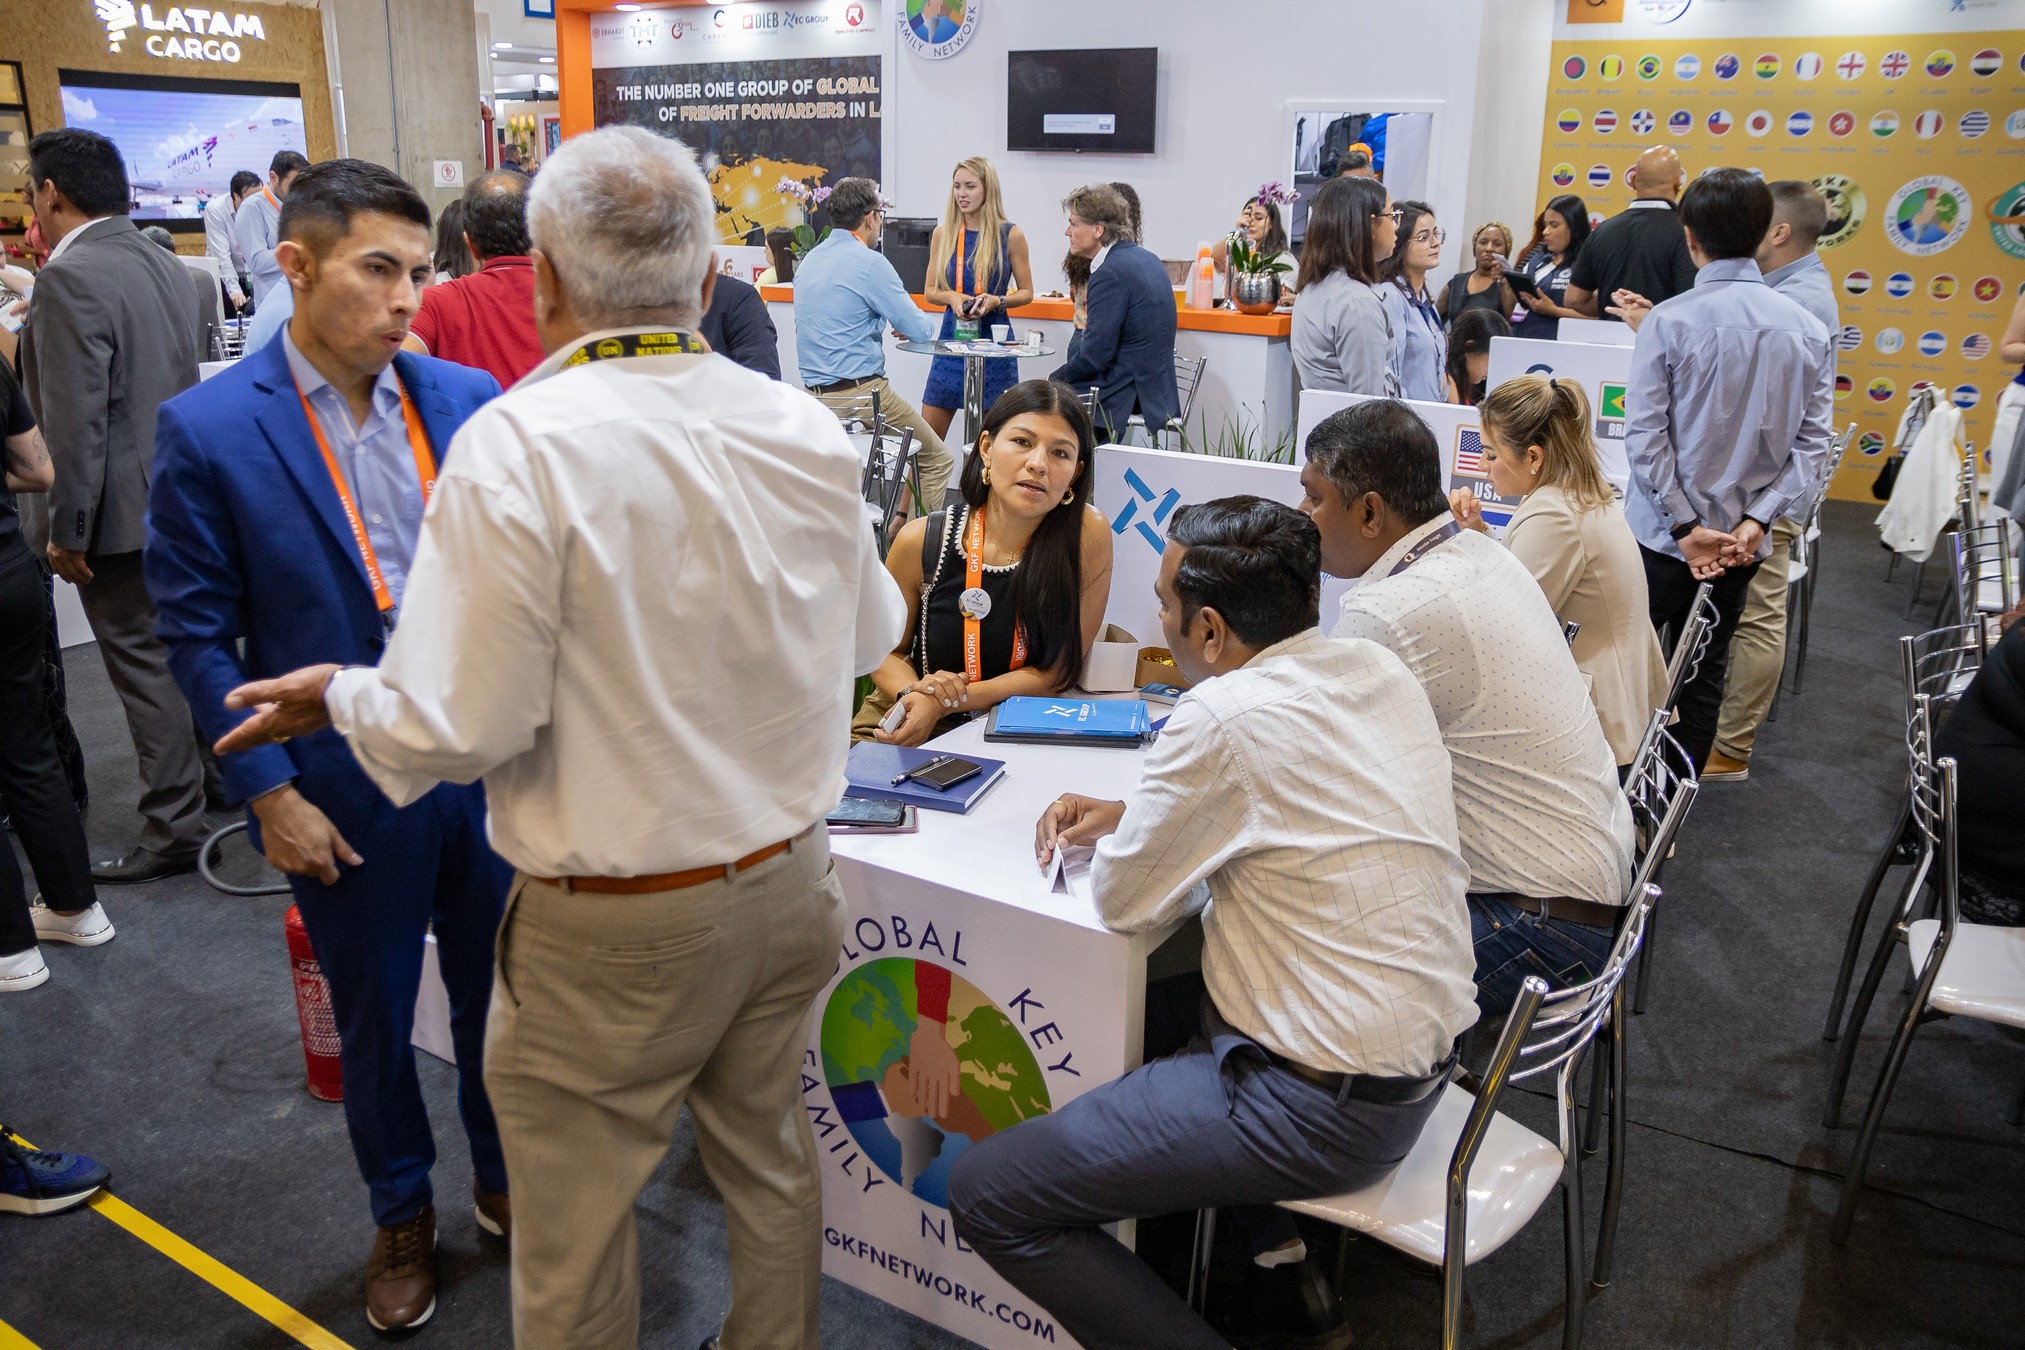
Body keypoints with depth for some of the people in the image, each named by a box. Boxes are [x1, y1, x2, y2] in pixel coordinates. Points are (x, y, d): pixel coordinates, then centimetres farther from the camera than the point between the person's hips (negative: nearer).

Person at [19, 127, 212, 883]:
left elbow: (75, 419, -21)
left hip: (120, 510, -8)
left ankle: (174, 830, 8)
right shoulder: (165, 267, 8)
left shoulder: (68, 280, -18)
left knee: (145, 667, 0)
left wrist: (67, 531, -14)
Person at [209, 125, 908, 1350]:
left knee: (576, 1233, 16)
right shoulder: (808, 432, -3)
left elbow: (459, 730, -20)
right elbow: (871, 635, 9)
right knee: (769, 1156, 25)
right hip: (788, 880, 6)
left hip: (613, 926, -5)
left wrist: (342, 696, 1)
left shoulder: (518, 446, -20)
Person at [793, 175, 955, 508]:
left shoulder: (809, 260, 12)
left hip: (814, 393, 8)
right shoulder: (869, 262, -12)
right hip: (860, 393, -8)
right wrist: (927, 325, 12)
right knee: (937, 461, 6)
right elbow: (920, 331, -11)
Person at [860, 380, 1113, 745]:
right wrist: (912, 693, -15)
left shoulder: (1088, 534, -15)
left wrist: (945, 703, -16)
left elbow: (1060, 670, -8)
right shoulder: (920, 542, -9)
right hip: (913, 723, 1)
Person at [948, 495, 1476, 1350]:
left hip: (1324, 1107, -9)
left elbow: (1121, 903, -12)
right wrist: (1130, 815, 9)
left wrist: (1125, 842, 8)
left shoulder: (1224, 719, -24)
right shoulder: (1379, 671, 1)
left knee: (984, 1195, -5)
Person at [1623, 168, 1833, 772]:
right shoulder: (1809, 331, -2)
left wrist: (1685, 527, -13)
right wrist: (1754, 523, -6)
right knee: (1707, 668, 16)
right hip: (1745, 537, 4)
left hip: (1661, 533, -4)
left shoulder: (1668, 321, -14)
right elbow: (1813, 444, -4)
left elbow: (1645, 436, -17)